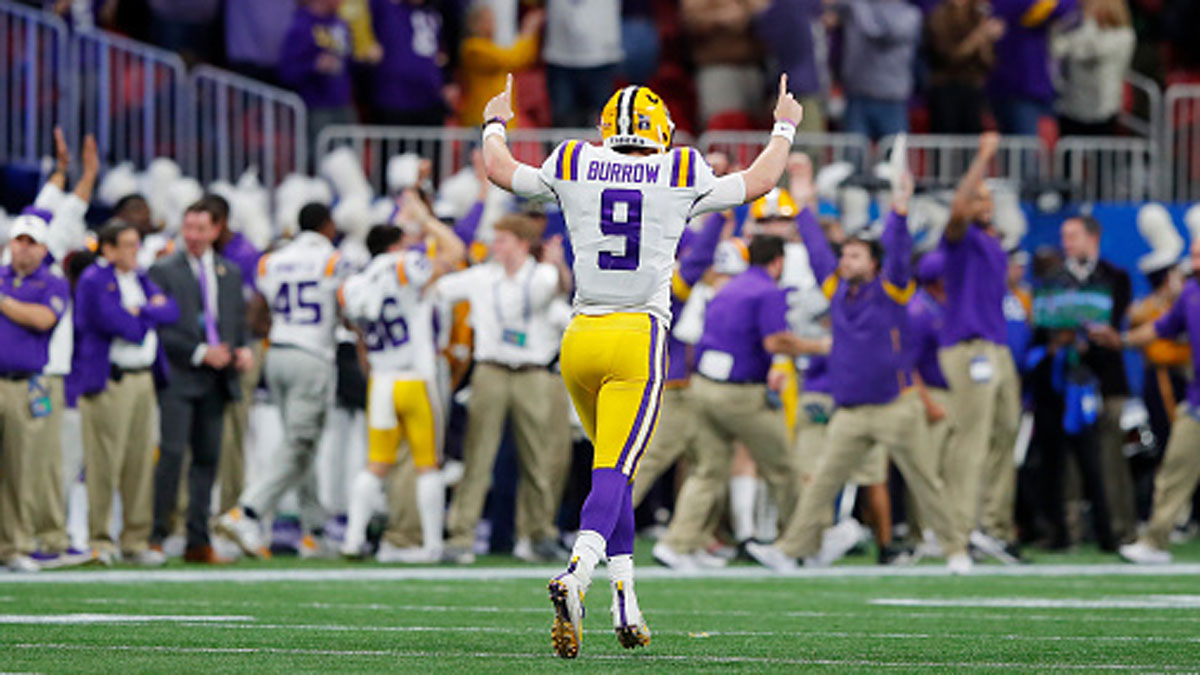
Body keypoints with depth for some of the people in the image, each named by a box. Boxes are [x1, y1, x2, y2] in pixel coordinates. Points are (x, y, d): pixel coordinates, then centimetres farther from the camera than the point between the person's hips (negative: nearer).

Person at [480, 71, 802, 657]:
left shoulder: (573, 170, 6)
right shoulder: (681, 178, 2)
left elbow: (501, 171, 22)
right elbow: (757, 183, 18)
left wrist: (495, 125, 43)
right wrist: (784, 130, 35)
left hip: (581, 340, 3)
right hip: (638, 339, -3)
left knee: (613, 464, 19)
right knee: (613, 472, -11)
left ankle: (625, 601, 16)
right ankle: (578, 573, -35)